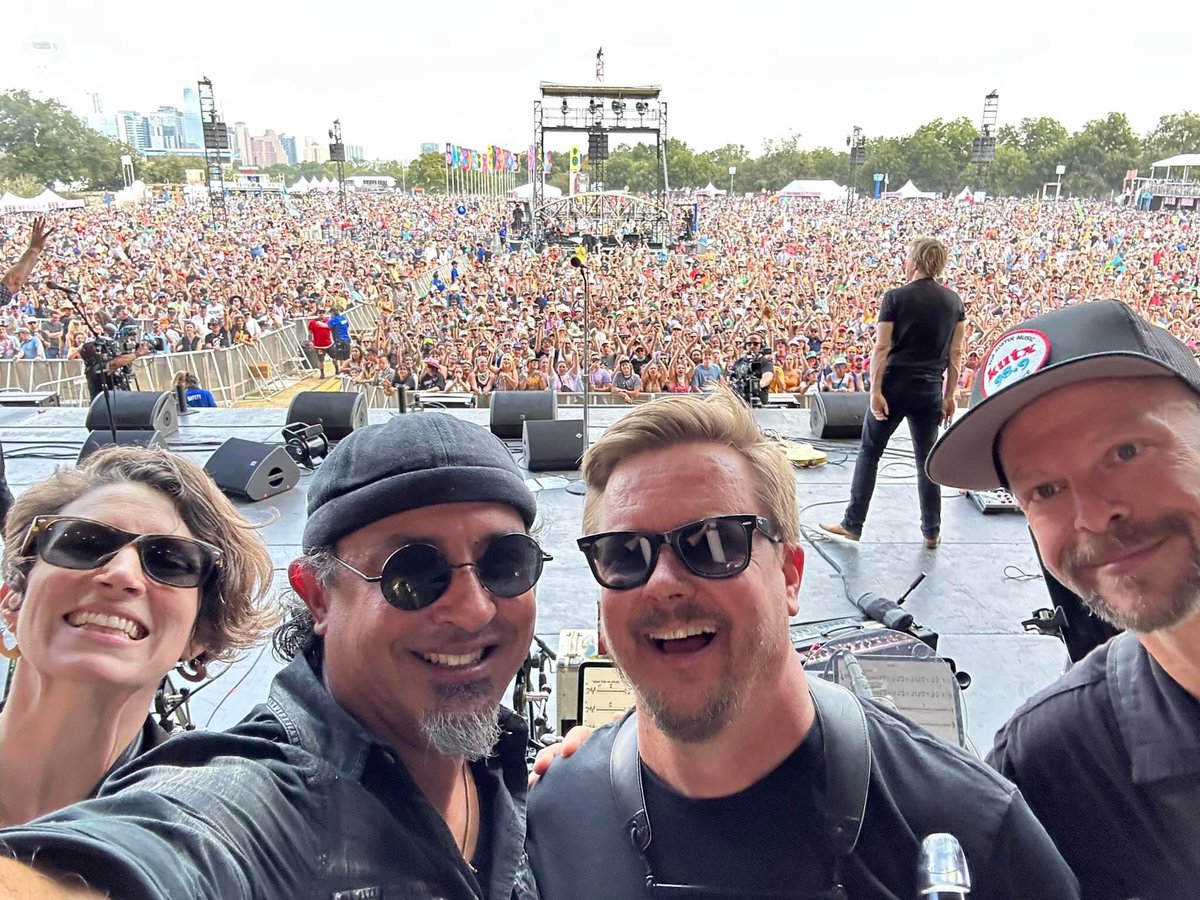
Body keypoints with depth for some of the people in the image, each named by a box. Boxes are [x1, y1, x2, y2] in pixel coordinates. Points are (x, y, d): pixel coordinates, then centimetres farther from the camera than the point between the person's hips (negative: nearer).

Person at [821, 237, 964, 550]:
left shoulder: (895, 298, -7)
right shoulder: (954, 301, 4)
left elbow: (881, 348, -12)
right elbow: (955, 353, 5)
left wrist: (875, 390, -11)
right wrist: (949, 395, 11)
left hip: (894, 386, -3)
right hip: (930, 391, 3)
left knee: (869, 453, 9)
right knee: (927, 459, 12)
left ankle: (853, 524, 13)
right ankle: (932, 532, 18)